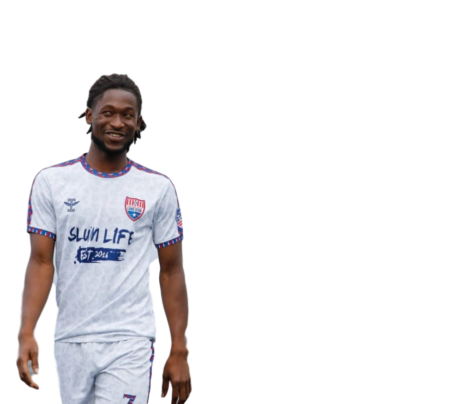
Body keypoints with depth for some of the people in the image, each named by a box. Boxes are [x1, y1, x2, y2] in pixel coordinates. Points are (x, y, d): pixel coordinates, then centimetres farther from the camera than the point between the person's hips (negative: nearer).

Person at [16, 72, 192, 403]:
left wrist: (179, 351, 0)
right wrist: (27, 333, -14)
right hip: (69, 339, 2)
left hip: (130, 342, -2)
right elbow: (40, 261, -1)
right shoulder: (52, 181, 3)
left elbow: (171, 271, 5)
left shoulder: (158, 188, 2)